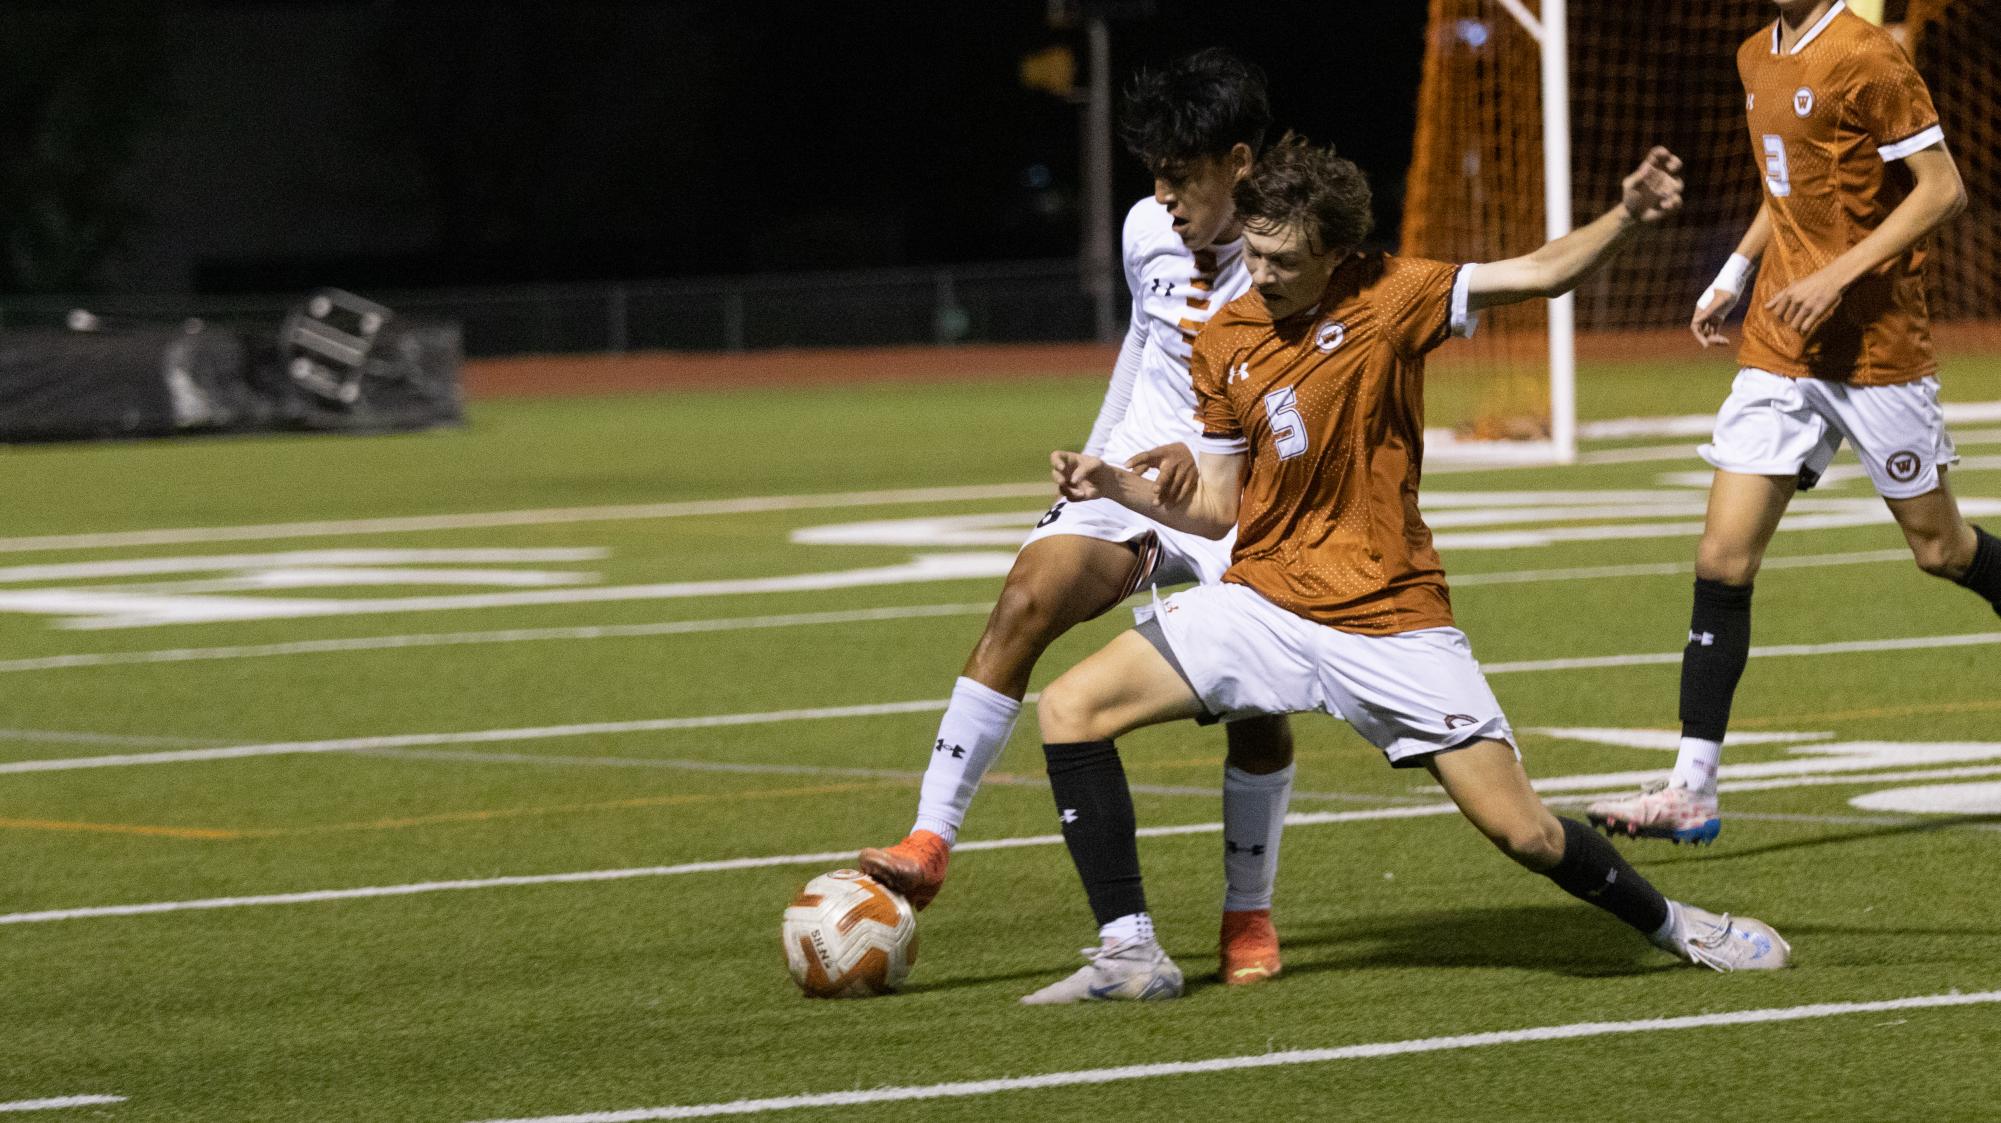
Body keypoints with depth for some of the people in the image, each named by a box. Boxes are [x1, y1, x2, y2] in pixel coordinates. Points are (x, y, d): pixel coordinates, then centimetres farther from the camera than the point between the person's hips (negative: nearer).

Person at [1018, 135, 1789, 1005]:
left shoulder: (1388, 300, -8)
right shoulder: (1223, 342, 3)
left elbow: (1538, 275, -16)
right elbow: (1216, 508, 9)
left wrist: (1626, 218, -33)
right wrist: (1117, 487, -7)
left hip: (1391, 620, -4)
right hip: (1264, 600, 4)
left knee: (1522, 833, -6)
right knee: (1071, 709, -12)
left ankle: (1671, 924, 22)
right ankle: (1130, 954, -8)